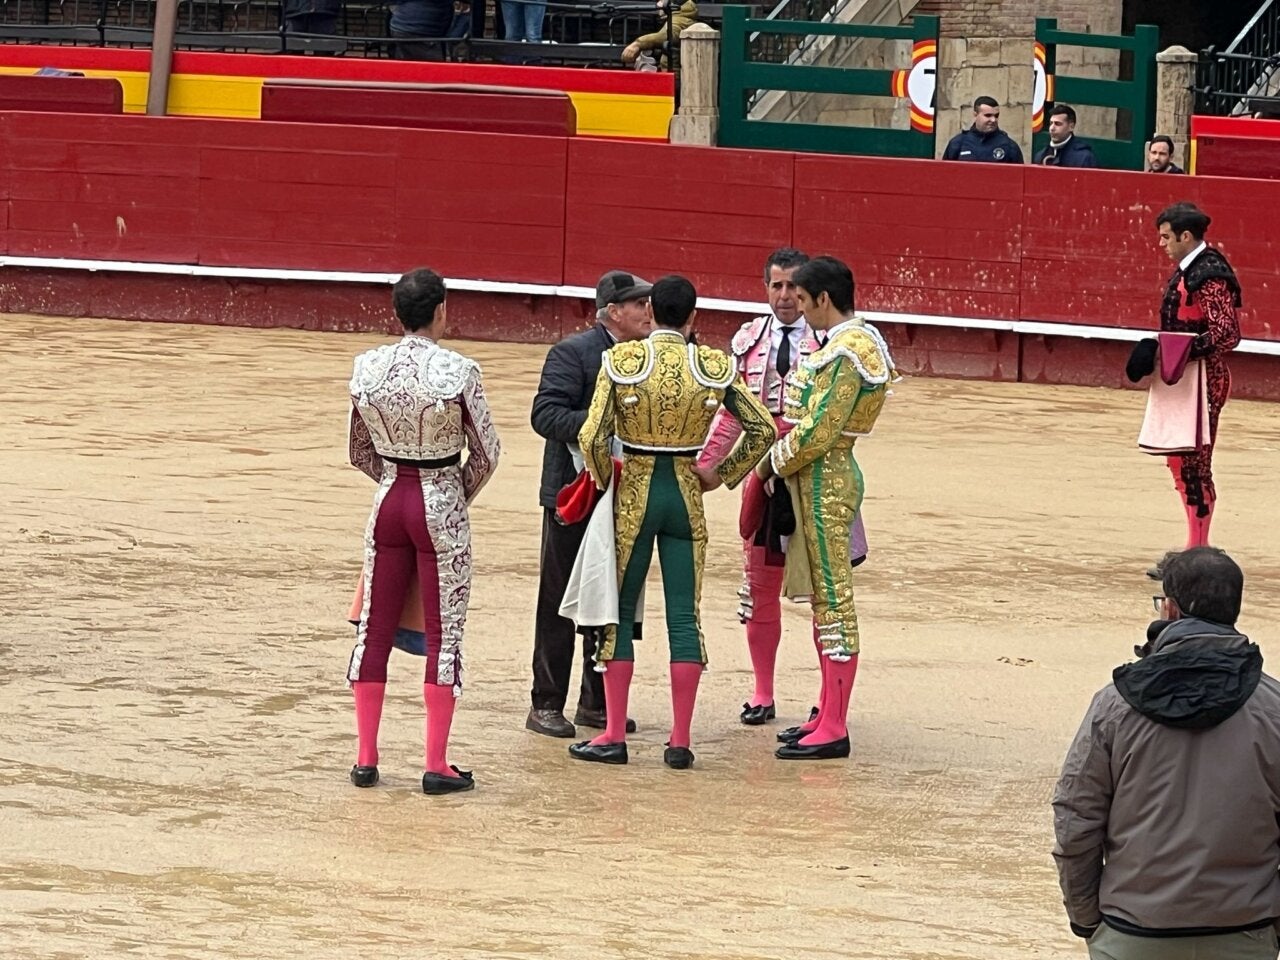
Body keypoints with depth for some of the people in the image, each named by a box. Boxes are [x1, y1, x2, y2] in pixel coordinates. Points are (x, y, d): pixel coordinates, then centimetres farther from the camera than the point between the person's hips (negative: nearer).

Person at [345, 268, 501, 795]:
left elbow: (360, 451, 7)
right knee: (443, 635, 4)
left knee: (374, 630, 12)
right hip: (442, 510, -4)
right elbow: (486, 454, -7)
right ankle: (436, 765, 4)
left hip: (388, 502, 4)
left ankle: (366, 759, 16)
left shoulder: (367, 368, -3)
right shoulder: (458, 372, -15)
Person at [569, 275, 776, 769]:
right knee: (684, 617, 6)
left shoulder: (621, 361, -10)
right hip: (686, 496, 2)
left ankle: (614, 736, 8)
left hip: (634, 495, -1)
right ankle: (680, 741, 5)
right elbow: (763, 428, -3)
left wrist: (605, 481, 2)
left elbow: (593, 437, -16)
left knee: (620, 613, 9)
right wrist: (722, 473, 6)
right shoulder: (715, 367, -4)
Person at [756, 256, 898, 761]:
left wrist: (772, 464, -7)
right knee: (824, 598, 15)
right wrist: (781, 459, 8)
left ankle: (834, 730, -4)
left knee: (833, 600, -6)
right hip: (822, 477, 10)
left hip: (824, 481, -10)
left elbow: (816, 431, -21)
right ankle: (828, 714, 22)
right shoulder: (855, 341, 13)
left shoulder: (845, 353, -18)